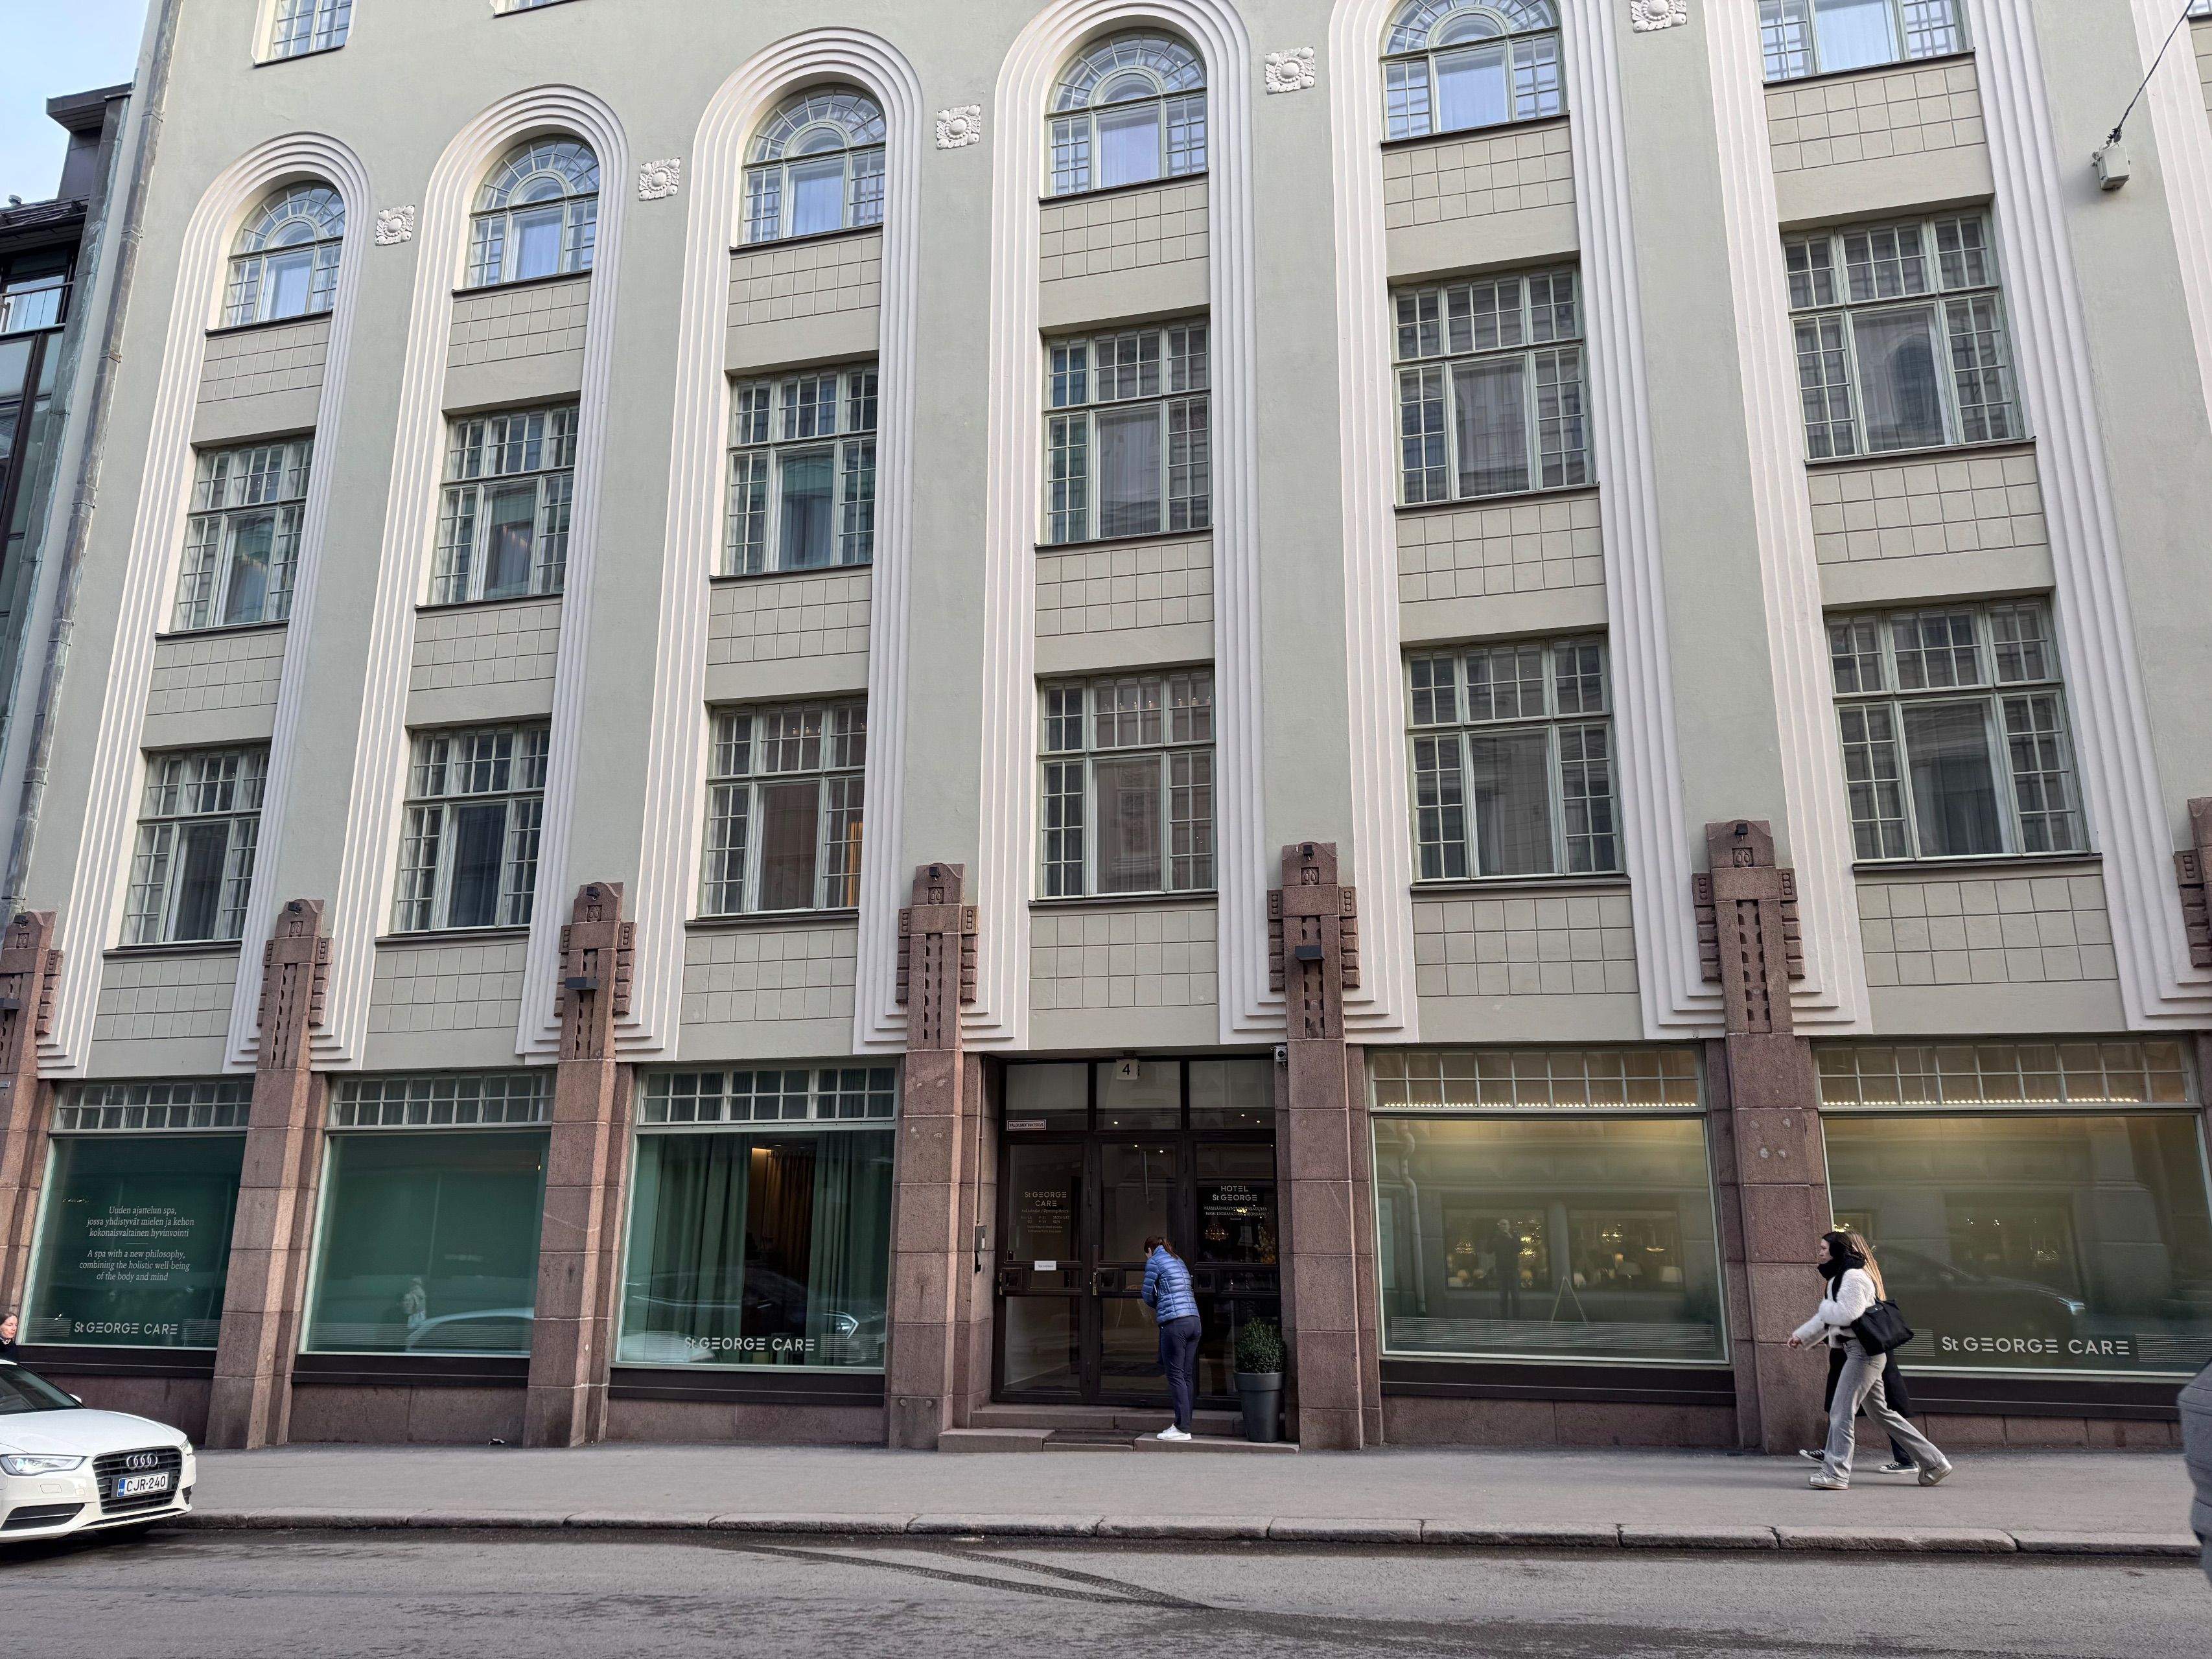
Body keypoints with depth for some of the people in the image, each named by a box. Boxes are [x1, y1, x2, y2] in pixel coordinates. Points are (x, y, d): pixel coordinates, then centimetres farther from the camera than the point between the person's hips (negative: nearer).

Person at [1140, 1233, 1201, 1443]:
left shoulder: (1155, 1261, 1)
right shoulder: (1178, 1260, 23)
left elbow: (1148, 1295, 5)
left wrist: (1156, 1308, 23)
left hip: (1174, 1323, -8)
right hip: (1193, 1320, 8)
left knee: (1176, 1375, -5)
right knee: (1187, 1376, 8)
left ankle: (1183, 1428, -6)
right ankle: (1184, 1423, 11)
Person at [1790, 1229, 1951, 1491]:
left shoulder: (1853, 1277, -15)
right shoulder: (1841, 1276, 17)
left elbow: (1847, 1314, -24)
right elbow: (1828, 1317, 22)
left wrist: (1823, 1306, -7)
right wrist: (1802, 1335, 16)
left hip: (1863, 1351, -11)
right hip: (1857, 1351, 11)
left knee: (1841, 1412, -8)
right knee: (1881, 1412, 15)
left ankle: (1835, 1473, -6)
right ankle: (1934, 1463, 20)